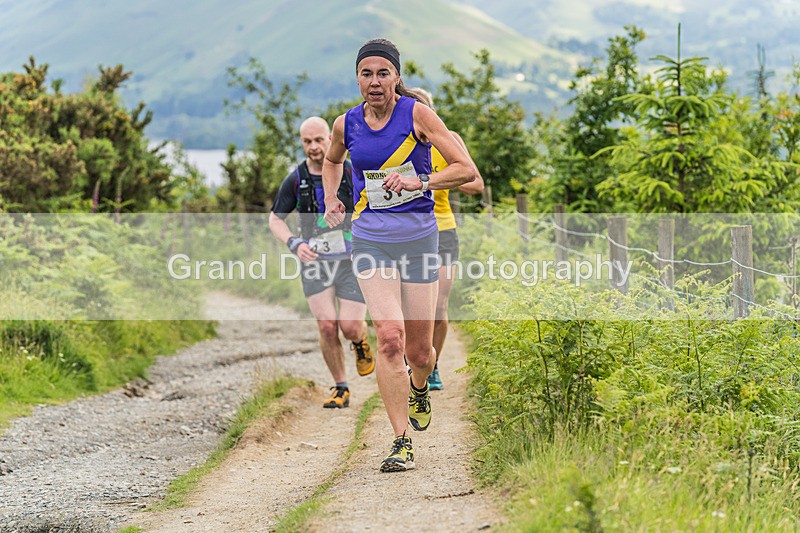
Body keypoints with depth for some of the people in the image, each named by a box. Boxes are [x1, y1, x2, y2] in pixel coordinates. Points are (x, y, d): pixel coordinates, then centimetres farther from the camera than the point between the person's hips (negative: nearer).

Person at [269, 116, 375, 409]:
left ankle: (361, 342, 29)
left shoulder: (351, 173, -6)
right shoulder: (295, 180, -2)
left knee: (349, 326, -10)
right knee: (327, 327, -12)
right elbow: (275, 219, 6)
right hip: (315, 262, 1)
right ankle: (340, 388, 4)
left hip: (351, 261, -1)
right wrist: (294, 244, -12)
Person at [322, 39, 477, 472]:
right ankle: (401, 442, -14)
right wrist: (331, 199, 12)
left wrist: (418, 182, -22)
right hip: (370, 239, 1)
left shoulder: (417, 115, -7)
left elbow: (466, 170, -9)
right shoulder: (346, 124, 3)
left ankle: (419, 387, 43)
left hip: (418, 237, -1)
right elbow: (332, 161, 28)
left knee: (420, 352, 4)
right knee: (389, 335, -18)